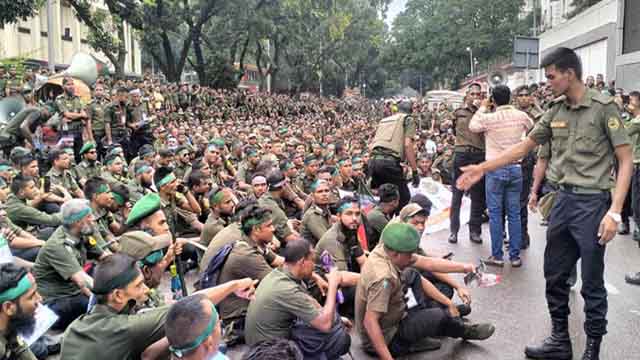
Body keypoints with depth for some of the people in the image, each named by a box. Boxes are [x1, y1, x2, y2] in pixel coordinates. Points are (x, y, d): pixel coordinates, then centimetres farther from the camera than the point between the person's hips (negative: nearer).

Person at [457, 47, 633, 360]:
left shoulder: (603, 107, -10)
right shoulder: (555, 111, 7)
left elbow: (626, 160, -11)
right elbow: (524, 147, 14)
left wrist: (614, 212, -18)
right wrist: (482, 168, 8)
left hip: (593, 202, -6)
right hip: (564, 199, 6)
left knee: (592, 283, 5)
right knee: (554, 276, 13)